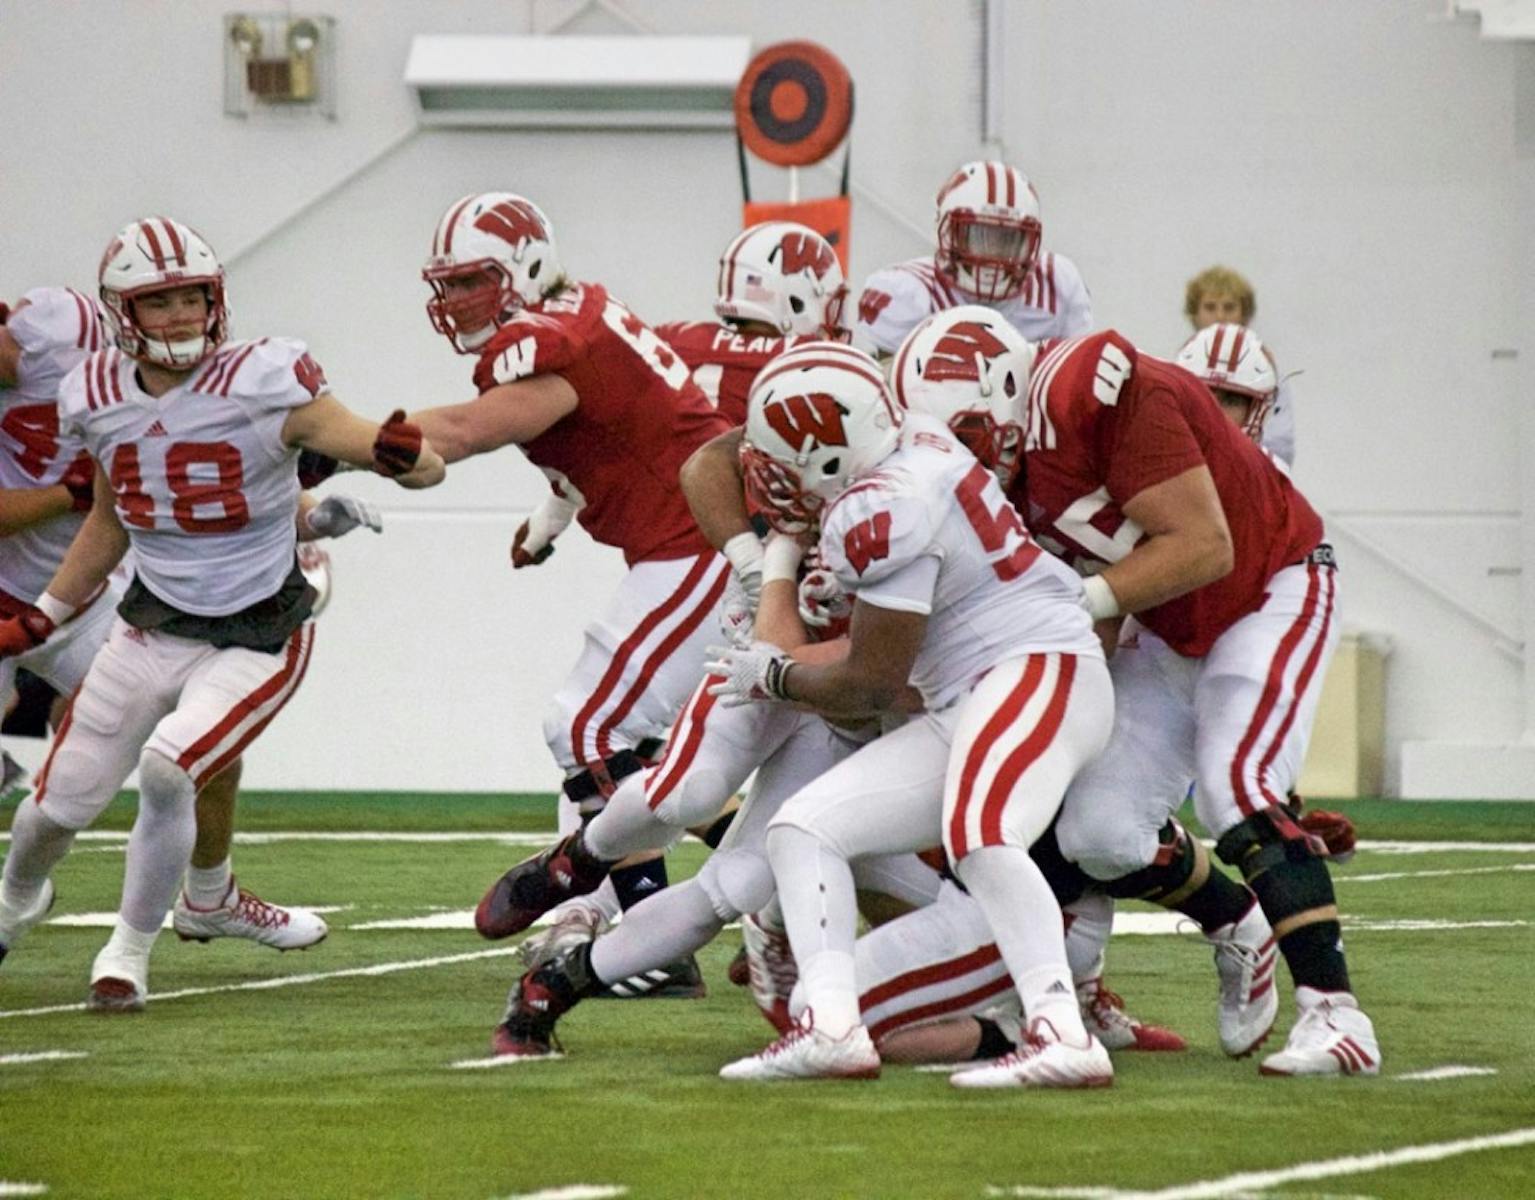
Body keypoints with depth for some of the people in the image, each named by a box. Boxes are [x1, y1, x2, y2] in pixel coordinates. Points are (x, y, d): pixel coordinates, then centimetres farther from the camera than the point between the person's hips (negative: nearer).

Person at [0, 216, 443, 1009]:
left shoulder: (263, 386, -19)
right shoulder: (100, 399, -4)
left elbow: (426, 466, -22)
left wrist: (401, 455, -46)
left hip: (257, 640, -4)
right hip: (151, 631, 4)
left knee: (167, 771, -27)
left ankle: (129, 953, -4)